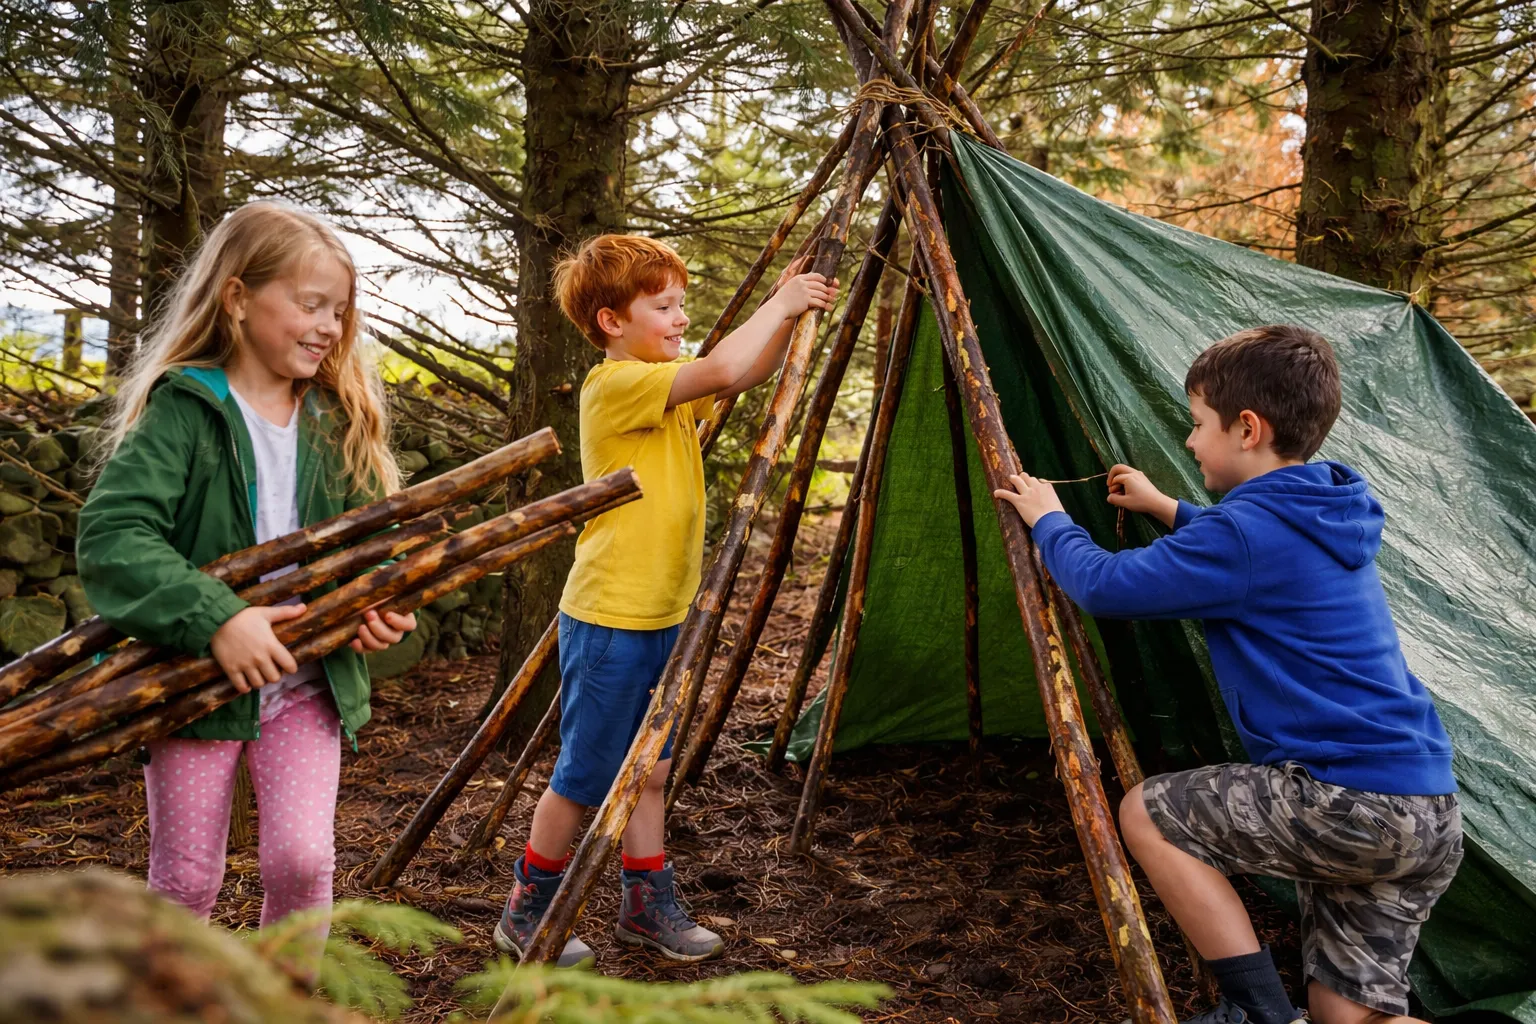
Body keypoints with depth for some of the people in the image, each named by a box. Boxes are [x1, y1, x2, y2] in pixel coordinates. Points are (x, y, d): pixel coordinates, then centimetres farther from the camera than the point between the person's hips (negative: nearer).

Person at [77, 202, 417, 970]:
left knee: (302, 858, -5)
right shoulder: (181, 409, -10)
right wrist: (215, 619, -31)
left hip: (308, 681, 3)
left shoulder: (340, 418, 6)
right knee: (186, 878, 7)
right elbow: (109, 535, -21)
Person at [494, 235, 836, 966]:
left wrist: (789, 313, -3)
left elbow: (748, 373, 13)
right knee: (583, 779, 4)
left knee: (648, 768, 17)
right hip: (609, 622, -9)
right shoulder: (614, 385, -18)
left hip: (661, 617, 9)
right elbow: (723, 371, -29)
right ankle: (526, 915, 21)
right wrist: (780, 303, -17)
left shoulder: (669, 392, 10)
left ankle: (648, 908, 29)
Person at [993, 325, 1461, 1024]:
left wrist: (1048, 520, 8)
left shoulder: (1247, 528, -15)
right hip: (1431, 817, 9)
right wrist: (1169, 511, 35)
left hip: (1350, 802, -9)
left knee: (1148, 814, 5)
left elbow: (1103, 586, -10)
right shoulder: (1329, 520, 14)